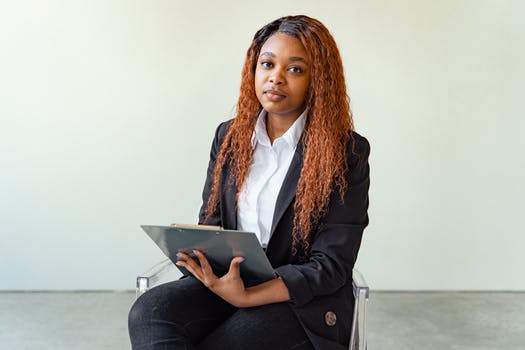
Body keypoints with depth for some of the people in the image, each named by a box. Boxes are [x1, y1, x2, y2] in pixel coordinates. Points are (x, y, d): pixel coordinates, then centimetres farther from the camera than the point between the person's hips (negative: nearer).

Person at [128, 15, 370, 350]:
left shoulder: (347, 152, -7)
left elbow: (331, 264, -10)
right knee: (149, 312, -26)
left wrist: (246, 297, -22)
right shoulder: (229, 136, 9)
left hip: (303, 301, -4)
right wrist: (201, 252, -12)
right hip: (227, 281, 5)